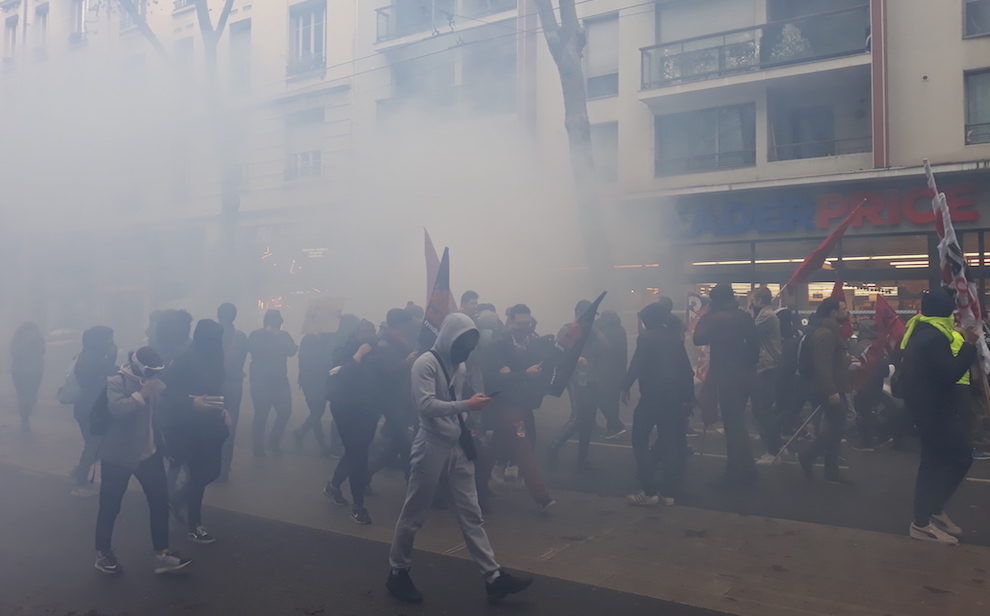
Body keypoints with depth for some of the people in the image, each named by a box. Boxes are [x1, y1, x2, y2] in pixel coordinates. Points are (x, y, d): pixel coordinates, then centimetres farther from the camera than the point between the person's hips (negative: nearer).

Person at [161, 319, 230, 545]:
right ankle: (194, 525, 19)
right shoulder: (185, 361, -17)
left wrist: (222, 409, 5)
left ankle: (180, 497, 39)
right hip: (189, 427, -7)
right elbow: (167, 392, -20)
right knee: (199, 475, 1)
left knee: (212, 471, 12)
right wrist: (192, 403, -30)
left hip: (210, 424, 7)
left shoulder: (212, 359, 4)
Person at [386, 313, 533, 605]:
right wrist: (467, 405, -23)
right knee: (414, 514, 6)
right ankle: (397, 573, 23)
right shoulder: (426, 363, -12)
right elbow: (426, 405, -22)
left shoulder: (458, 365, 10)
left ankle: (494, 577, 8)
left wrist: (465, 432, 12)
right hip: (431, 447, -7)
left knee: (471, 514, 6)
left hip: (458, 447, 7)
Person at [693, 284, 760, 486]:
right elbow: (754, 344, 10)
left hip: (726, 378, -7)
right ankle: (745, 470, 27)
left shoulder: (716, 319, -16)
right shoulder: (745, 317, 5)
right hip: (744, 376, 7)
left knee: (733, 425, 1)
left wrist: (705, 316, -7)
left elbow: (699, 339, -17)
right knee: (738, 423, 19)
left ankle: (737, 473, 8)